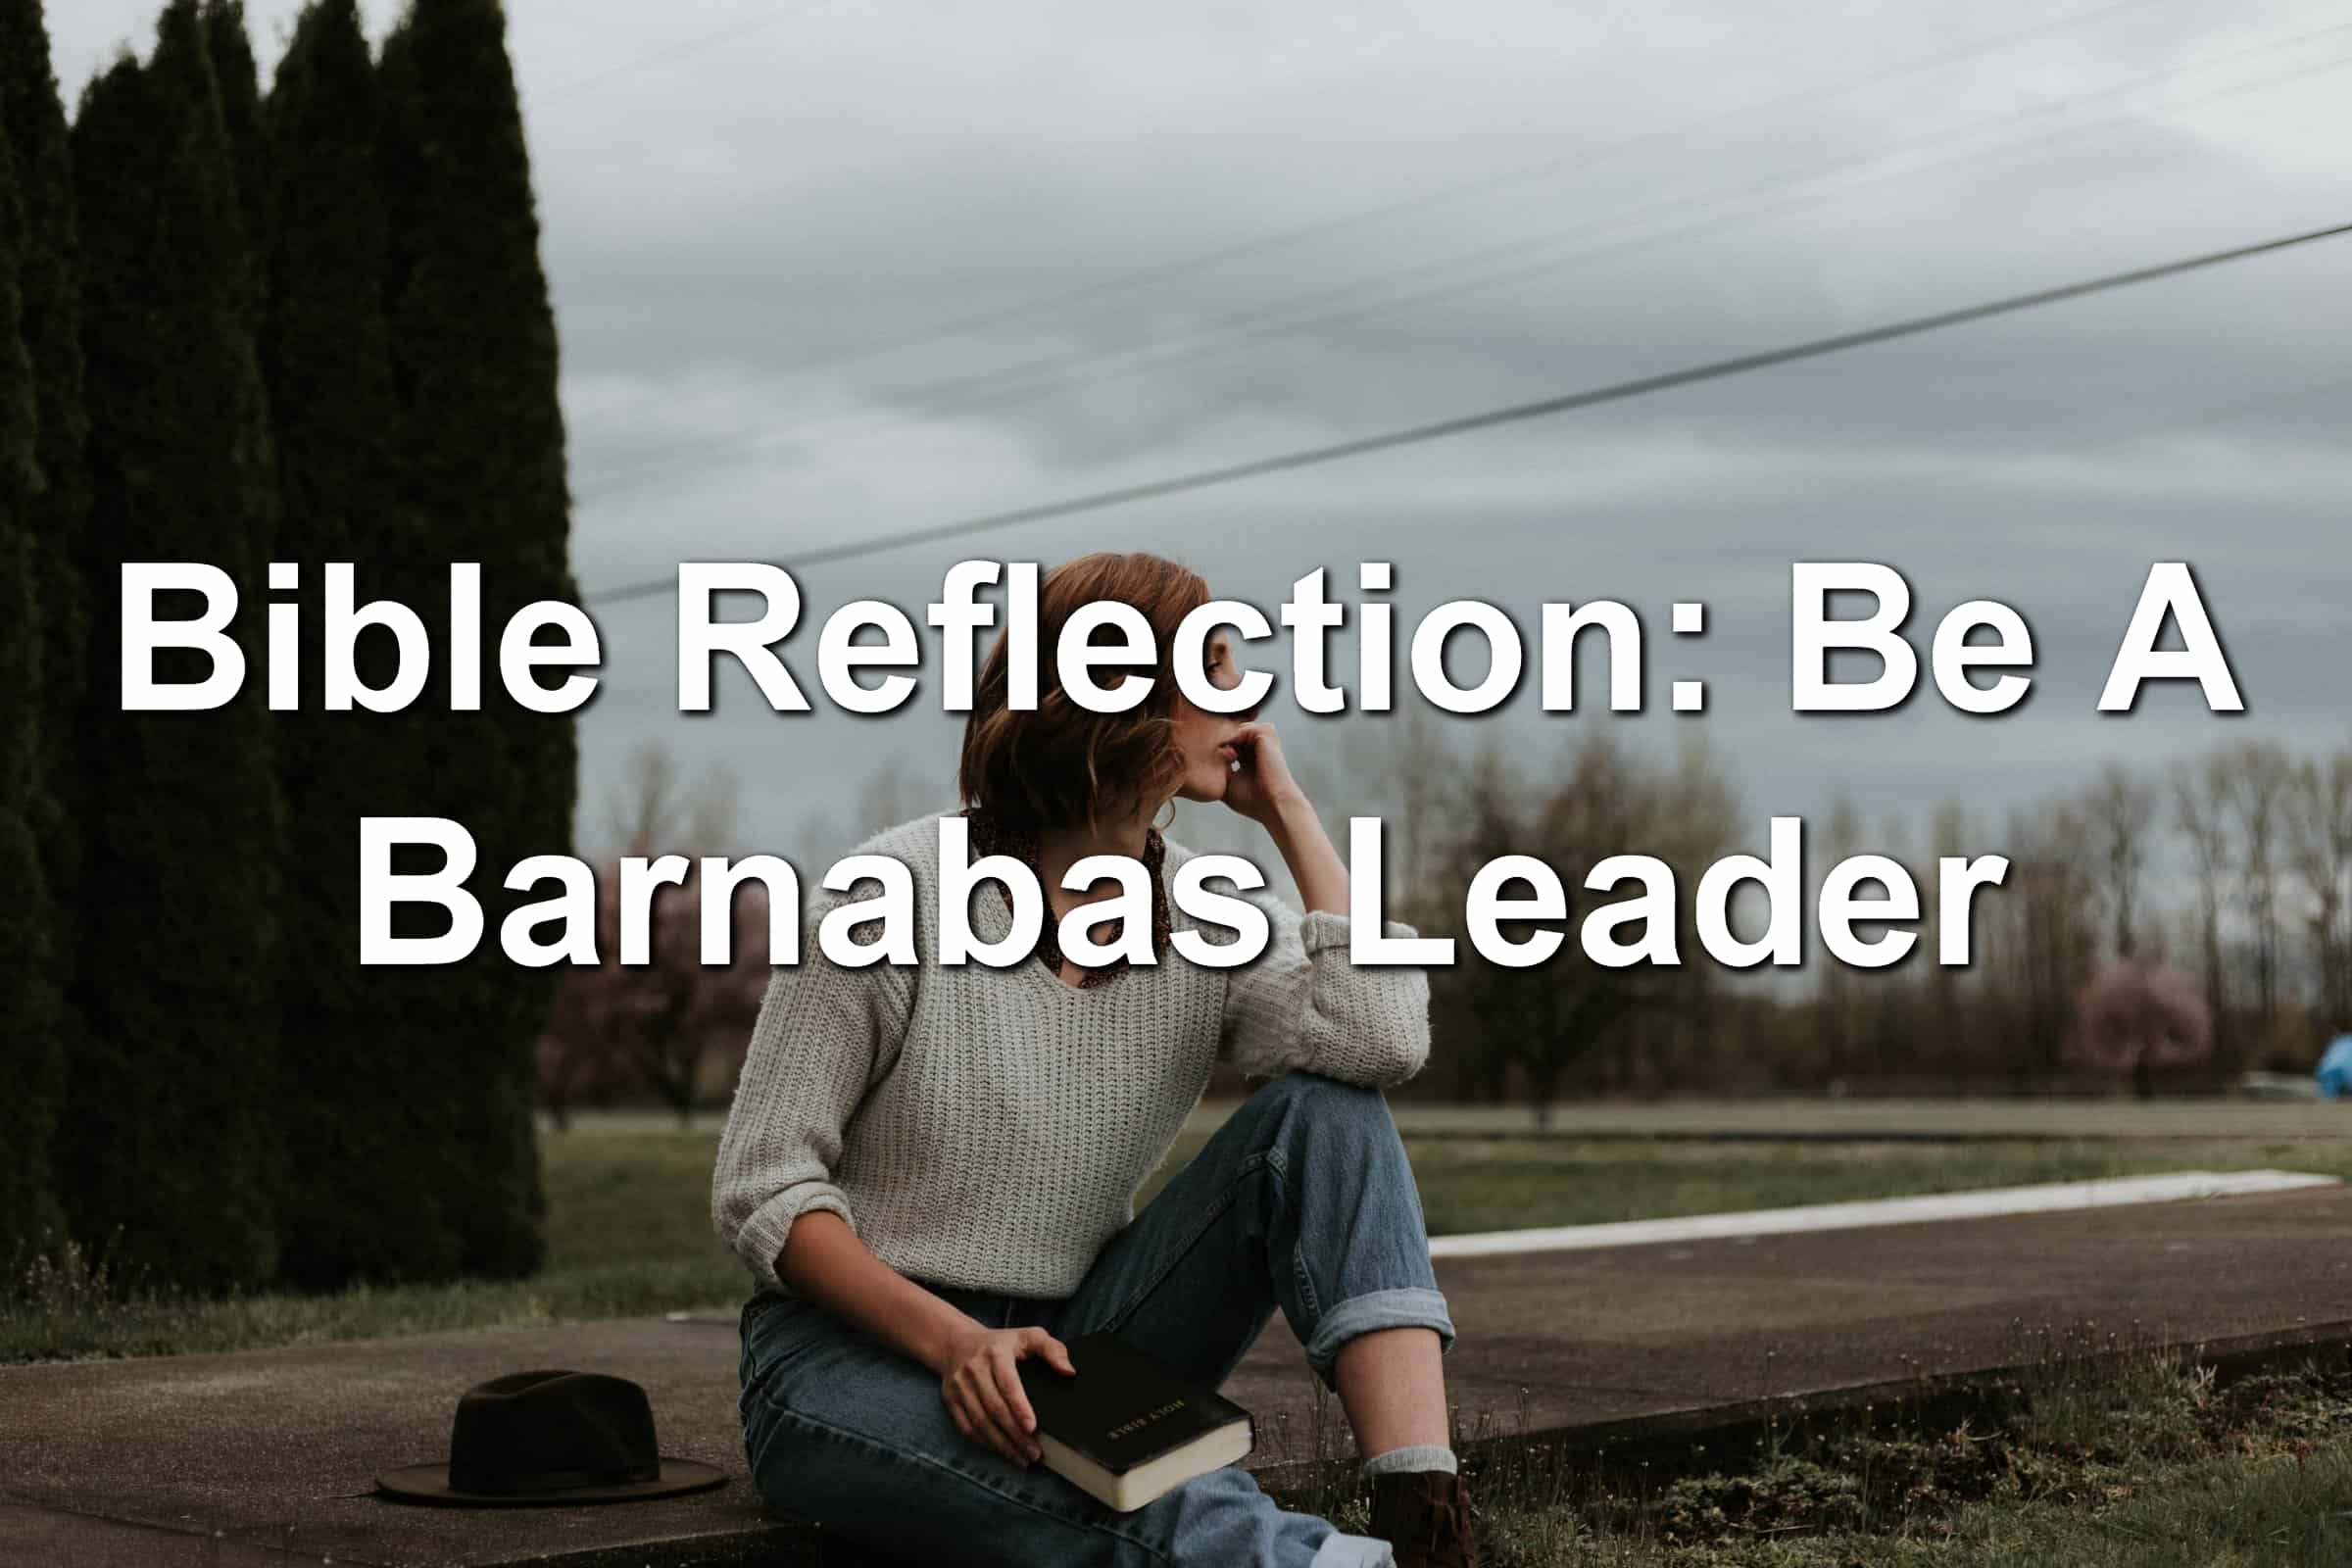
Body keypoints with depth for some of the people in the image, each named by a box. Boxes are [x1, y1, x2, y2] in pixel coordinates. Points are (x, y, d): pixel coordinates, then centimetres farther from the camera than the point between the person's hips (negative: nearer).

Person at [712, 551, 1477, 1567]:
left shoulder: (1213, 920, 2)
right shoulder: (900, 892, -11)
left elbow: (1383, 1041, -19)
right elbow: (761, 1186, -10)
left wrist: (1289, 815, -9)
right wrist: (950, 1341, -26)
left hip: (1075, 1347, 5)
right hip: (852, 1355, -5)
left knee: (1321, 1113, -18)